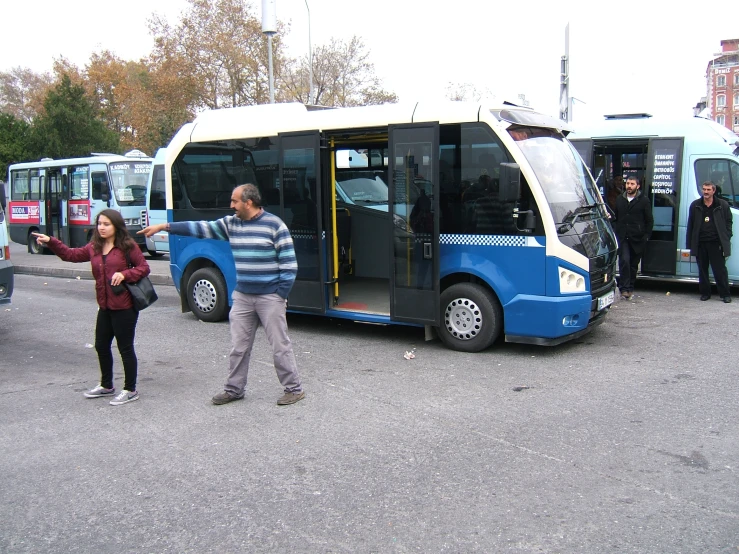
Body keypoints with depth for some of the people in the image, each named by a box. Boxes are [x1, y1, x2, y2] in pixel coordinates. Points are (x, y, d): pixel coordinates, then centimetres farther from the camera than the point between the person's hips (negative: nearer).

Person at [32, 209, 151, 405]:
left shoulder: (128, 246, -9)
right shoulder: (94, 247, 10)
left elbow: (144, 268, -8)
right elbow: (71, 254, 13)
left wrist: (124, 274, -23)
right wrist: (50, 242, 2)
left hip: (125, 307, -8)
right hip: (105, 306, 8)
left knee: (125, 348, 0)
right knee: (101, 345, 18)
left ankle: (130, 390, 13)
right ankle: (106, 385, 36)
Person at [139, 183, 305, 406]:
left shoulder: (274, 225, -12)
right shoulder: (230, 223, 6)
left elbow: (289, 262, -12)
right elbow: (200, 228, 7)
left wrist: (281, 294, -13)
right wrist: (163, 227, 4)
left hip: (270, 298, -6)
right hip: (242, 296, 6)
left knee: (280, 346, 2)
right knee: (238, 347, 13)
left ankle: (294, 389, 15)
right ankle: (233, 389, 27)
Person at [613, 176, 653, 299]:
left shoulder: (644, 201, 2)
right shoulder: (619, 200, 12)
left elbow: (649, 221, 4)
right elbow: (615, 218, 18)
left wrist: (646, 236, -5)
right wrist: (615, 233, 6)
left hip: (637, 238, -1)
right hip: (622, 237, 1)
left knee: (634, 265, 7)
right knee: (624, 261, -13)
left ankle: (630, 288, 18)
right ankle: (624, 288, -10)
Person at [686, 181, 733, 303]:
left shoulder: (723, 205, 4)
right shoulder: (695, 205, 9)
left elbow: (728, 223, 5)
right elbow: (690, 225, 9)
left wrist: (726, 240, -3)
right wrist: (690, 243, 4)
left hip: (716, 243, -2)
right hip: (700, 243, 2)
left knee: (720, 270, 0)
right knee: (702, 270, 8)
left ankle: (725, 294, 8)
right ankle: (705, 293, 18)